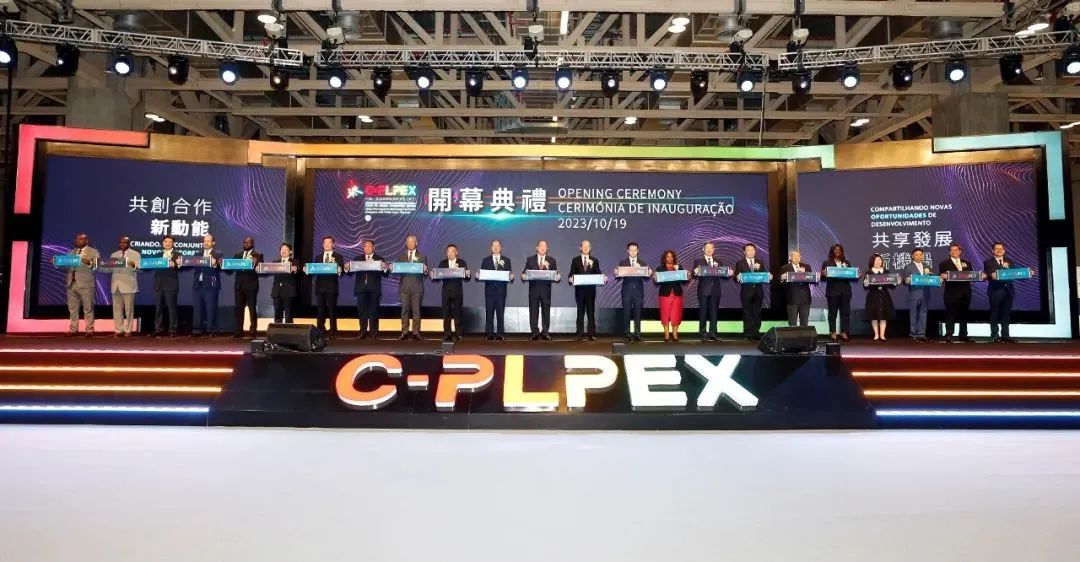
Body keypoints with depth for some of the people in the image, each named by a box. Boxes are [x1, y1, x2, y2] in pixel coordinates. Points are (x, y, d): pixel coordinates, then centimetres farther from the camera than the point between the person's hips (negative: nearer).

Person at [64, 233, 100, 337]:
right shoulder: (71, 252, 19)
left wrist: (89, 263, -27)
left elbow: (97, 266, -8)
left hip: (86, 284, -5)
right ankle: (73, 329, 14)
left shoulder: (93, 252, 4)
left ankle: (89, 330, 1)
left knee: (88, 308, -3)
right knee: (72, 309, 8)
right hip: (72, 284, 5)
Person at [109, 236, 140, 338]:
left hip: (128, 285, -4)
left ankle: (127, 331, 4)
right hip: (116, 285, 4)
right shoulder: (114, 255, 18)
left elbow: (139, 268, -4)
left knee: (129, 309, -2)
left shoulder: (135, 254, 6)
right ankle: (118, 330, 8)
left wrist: (134, 265, -24)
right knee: (117, 309, 3)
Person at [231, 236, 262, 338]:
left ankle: (253, 331, 1)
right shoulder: (237, 255, 17)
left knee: (252, 308, -3)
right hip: (239, 285, 4)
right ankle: (239, 331, 9)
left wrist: (256, 263, -25)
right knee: (238, 308, 5)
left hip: (251, 285, -4)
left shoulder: (258, 255, 3)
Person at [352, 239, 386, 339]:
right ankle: (363, 332, 11)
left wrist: (385, 268, -22)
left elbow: (385, 274, -2)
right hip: (361, 288, 2)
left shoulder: (379, 259, 7)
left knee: (374, 311, 0)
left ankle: (373, 333, 4)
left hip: (374, 289, -2)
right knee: (361, 310, 2)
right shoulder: (357, 259, 13)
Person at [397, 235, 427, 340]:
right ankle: (404, 333, 5)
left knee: (416, 311, -1)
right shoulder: (401, 256, 14)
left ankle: (416, 333, 2)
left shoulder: (422, 256, 10)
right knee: (405, 310, 2)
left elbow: (425, 271, 5)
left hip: (417, 287, -1)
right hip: (404, 286, 1)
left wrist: (425, 270, -16)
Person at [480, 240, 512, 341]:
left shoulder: (506, 260, 11)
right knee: (489, 313, -1)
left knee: (500, 312, 0)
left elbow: (509, 274, 5)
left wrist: (511, 276, -16)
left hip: (501, 290, 0)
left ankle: (500, 334, 3)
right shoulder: (486, 260, 11)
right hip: (489, 290, 0)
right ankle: (489, 334, 3)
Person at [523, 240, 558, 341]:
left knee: (546, 310, 2)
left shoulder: (551, 260, 10)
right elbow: (525, 272, 6)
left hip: (546, 289, 0)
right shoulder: (530, 259, 11)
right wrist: (523, 276, -15)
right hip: (533, 288, 0)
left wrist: (557, 277, -17)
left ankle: (545, 332, 7)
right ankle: (534, 332, 5)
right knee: (533, 311, 0)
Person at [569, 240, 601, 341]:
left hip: (591, 288, 0)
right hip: (579, 289, 0)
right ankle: (580, 334, 6)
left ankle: (592, 334, 4)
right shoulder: (575, 260, 8)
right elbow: (571, 274, 4)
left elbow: (598, 274, 6)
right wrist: (571, 279, -17)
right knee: (580, 311, 3)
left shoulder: (594, 260, 10)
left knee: (591, 311, 1)